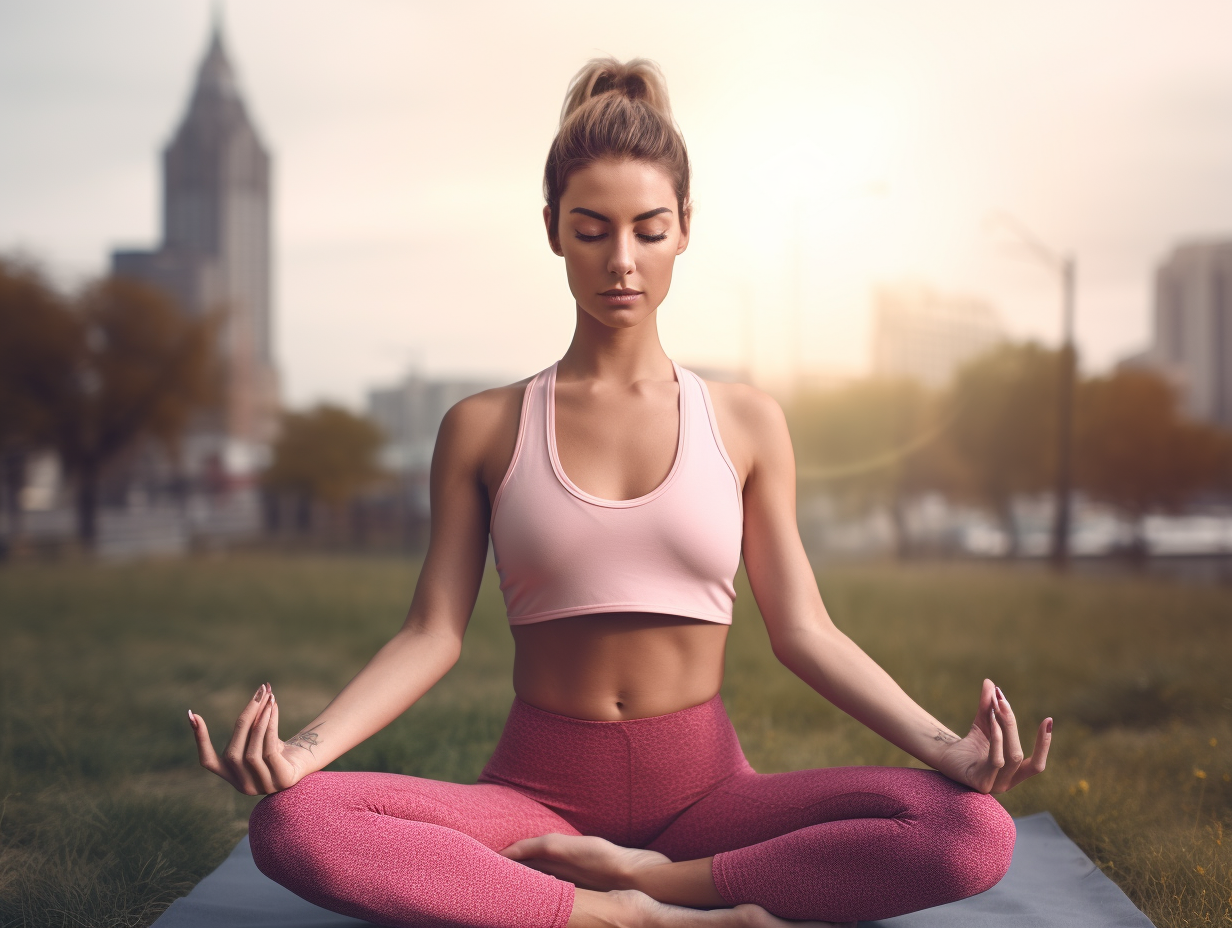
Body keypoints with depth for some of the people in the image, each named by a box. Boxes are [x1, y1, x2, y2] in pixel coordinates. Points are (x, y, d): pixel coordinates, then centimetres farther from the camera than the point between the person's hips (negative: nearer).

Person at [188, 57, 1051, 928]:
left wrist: (945, 746, -12)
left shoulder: (745, 422, 7)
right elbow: (433, 632, 1)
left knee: (976, 832, -27)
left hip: (704, 785, 1)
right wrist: (302, 749, -17)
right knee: (290, 824, -30)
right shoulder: (484, 429, 6)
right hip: (541, 787, 0)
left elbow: (804, 632, 4)